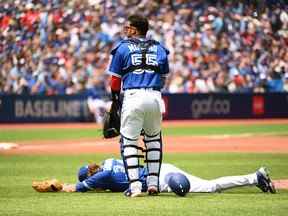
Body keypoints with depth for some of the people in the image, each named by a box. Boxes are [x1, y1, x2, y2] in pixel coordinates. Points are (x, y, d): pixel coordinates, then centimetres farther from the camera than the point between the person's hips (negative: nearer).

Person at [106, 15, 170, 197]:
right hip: (154, 97, 3)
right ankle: (153, 183, 15)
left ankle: (135, 185, -7)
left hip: (133, 96, -3)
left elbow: (115, 79, 9)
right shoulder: (159, 49, 16)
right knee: (154, 138, 20)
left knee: (129, 141, 4)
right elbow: (163, 78, 16)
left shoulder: (123, 47, 7)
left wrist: (115, 100, 22)